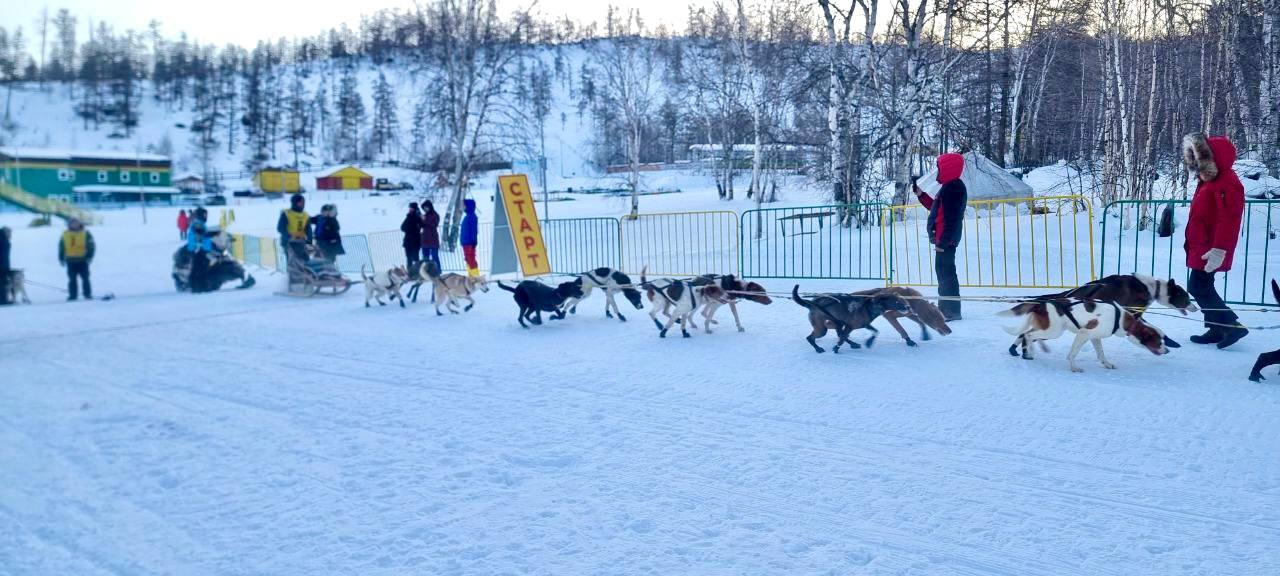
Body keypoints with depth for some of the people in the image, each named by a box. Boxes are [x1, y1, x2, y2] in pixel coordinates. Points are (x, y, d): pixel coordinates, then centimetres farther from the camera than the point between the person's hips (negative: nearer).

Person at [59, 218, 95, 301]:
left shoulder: (85, 234, 2)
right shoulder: (65, 235, 10)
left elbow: (91, 246, -1)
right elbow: (61, 247, 15)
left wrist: (89, 256, -11)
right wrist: (61, 258, 10)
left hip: (82, 260, -2)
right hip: (70, 261, 2)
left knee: (85, 278, -1)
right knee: (72, 279, 2)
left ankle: (88, 295, 3)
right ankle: (72, 295, 6)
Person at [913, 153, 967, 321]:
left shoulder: (955, 188, -16)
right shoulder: (949, 187, 17)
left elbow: (952, 218, -23)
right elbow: (936, 207, 27)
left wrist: (942, 241, -25)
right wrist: (920, 194, 23)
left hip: (946, 240, -11)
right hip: (944, 239, 11)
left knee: (946, 273, -9)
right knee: (944, 271, 17)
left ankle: (951, 310, -6)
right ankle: (946, 308, 26)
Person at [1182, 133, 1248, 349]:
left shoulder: (1227, 184, -18)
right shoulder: (1209, 179, 13)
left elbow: (1229, 219, -24)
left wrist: (1219, 249, -28)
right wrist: (1192, 242, 20)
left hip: (1210, 250, -10)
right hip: (1201, 246, 10)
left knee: (1199, 288, -9)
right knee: (1202, 287, 14)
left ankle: (1232, 325, -3)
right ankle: (1217, 329, 21)